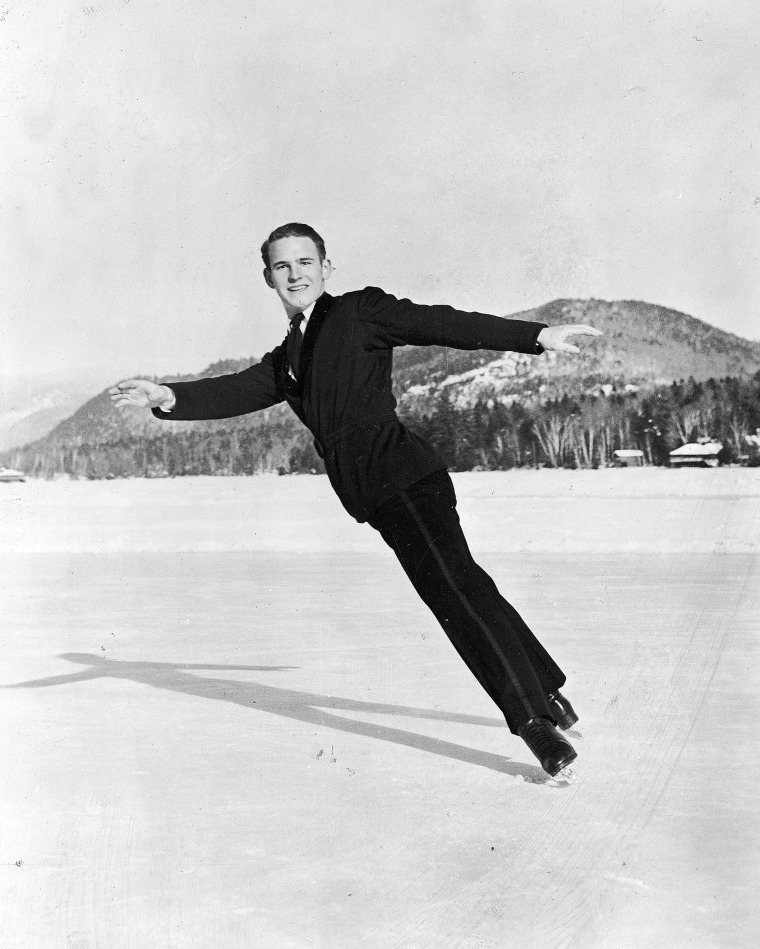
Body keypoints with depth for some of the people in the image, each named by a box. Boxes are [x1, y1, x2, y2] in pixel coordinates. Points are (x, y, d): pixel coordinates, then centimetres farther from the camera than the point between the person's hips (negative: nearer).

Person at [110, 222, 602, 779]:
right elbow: (234, 394, 11)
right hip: (380, 498, 7)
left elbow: (443, 325, -2)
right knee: (465, 589, 13)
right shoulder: (285, 361, 25)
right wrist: (170, 398, -9)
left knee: (455, 591, -17)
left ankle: (535, 718, -14)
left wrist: (536, 335, -10)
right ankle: (548, 694, 26)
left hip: (403, 477, -7)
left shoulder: (363, 310, 6)